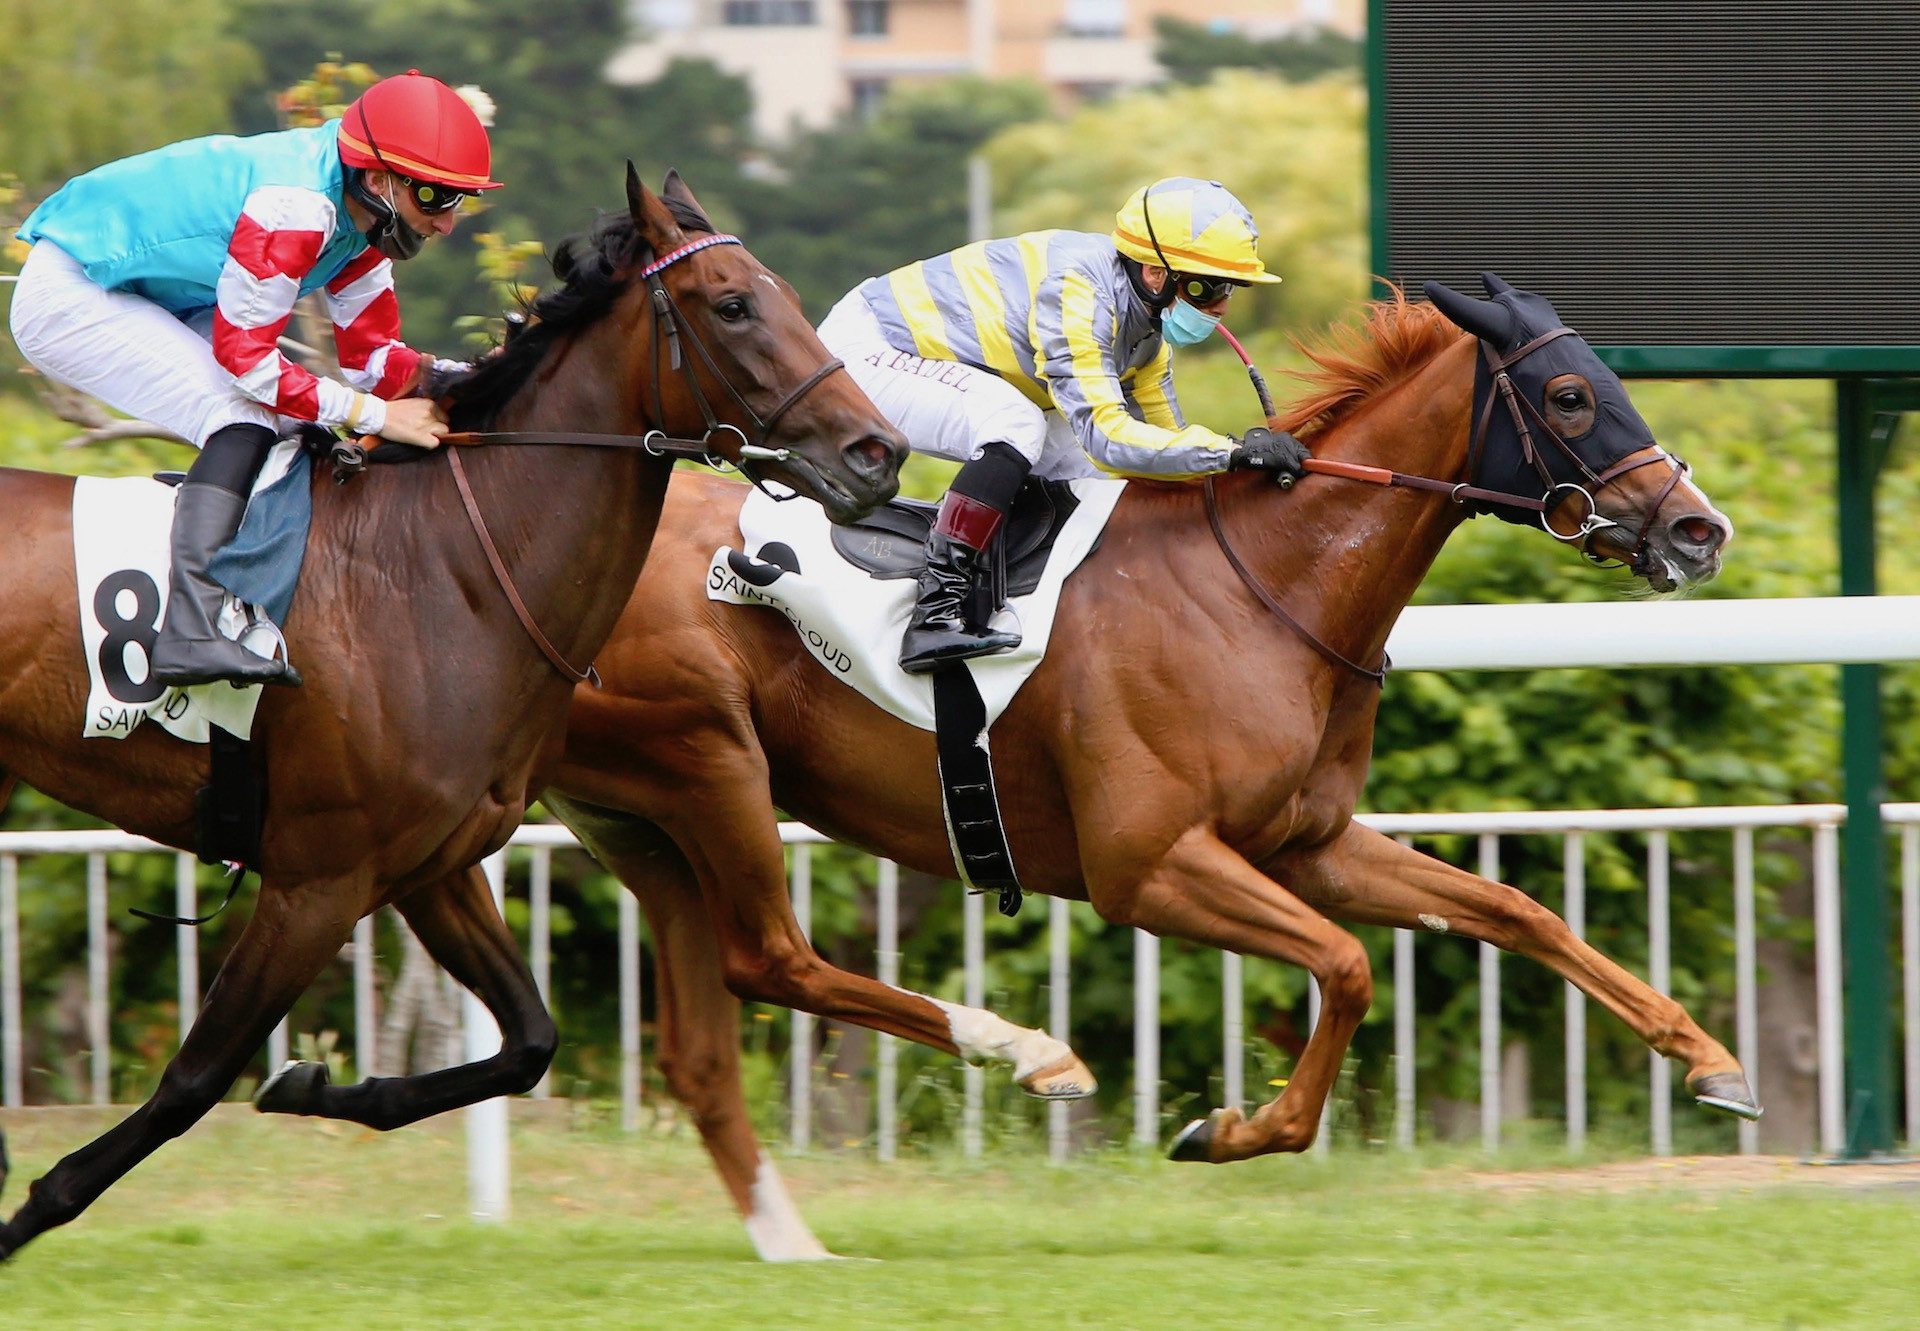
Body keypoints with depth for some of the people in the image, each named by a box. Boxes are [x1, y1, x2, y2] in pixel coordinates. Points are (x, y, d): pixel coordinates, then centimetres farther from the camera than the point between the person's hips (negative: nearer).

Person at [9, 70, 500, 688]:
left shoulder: (362, 214, 0)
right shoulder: (295, 208, -30)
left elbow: (373, 357, 3)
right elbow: (245, 359, -28)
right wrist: (378, 415, -27)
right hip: (67, 297, -10)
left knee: (299, 430, 6)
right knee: (246, 421, -23)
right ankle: (191, 635, -34)